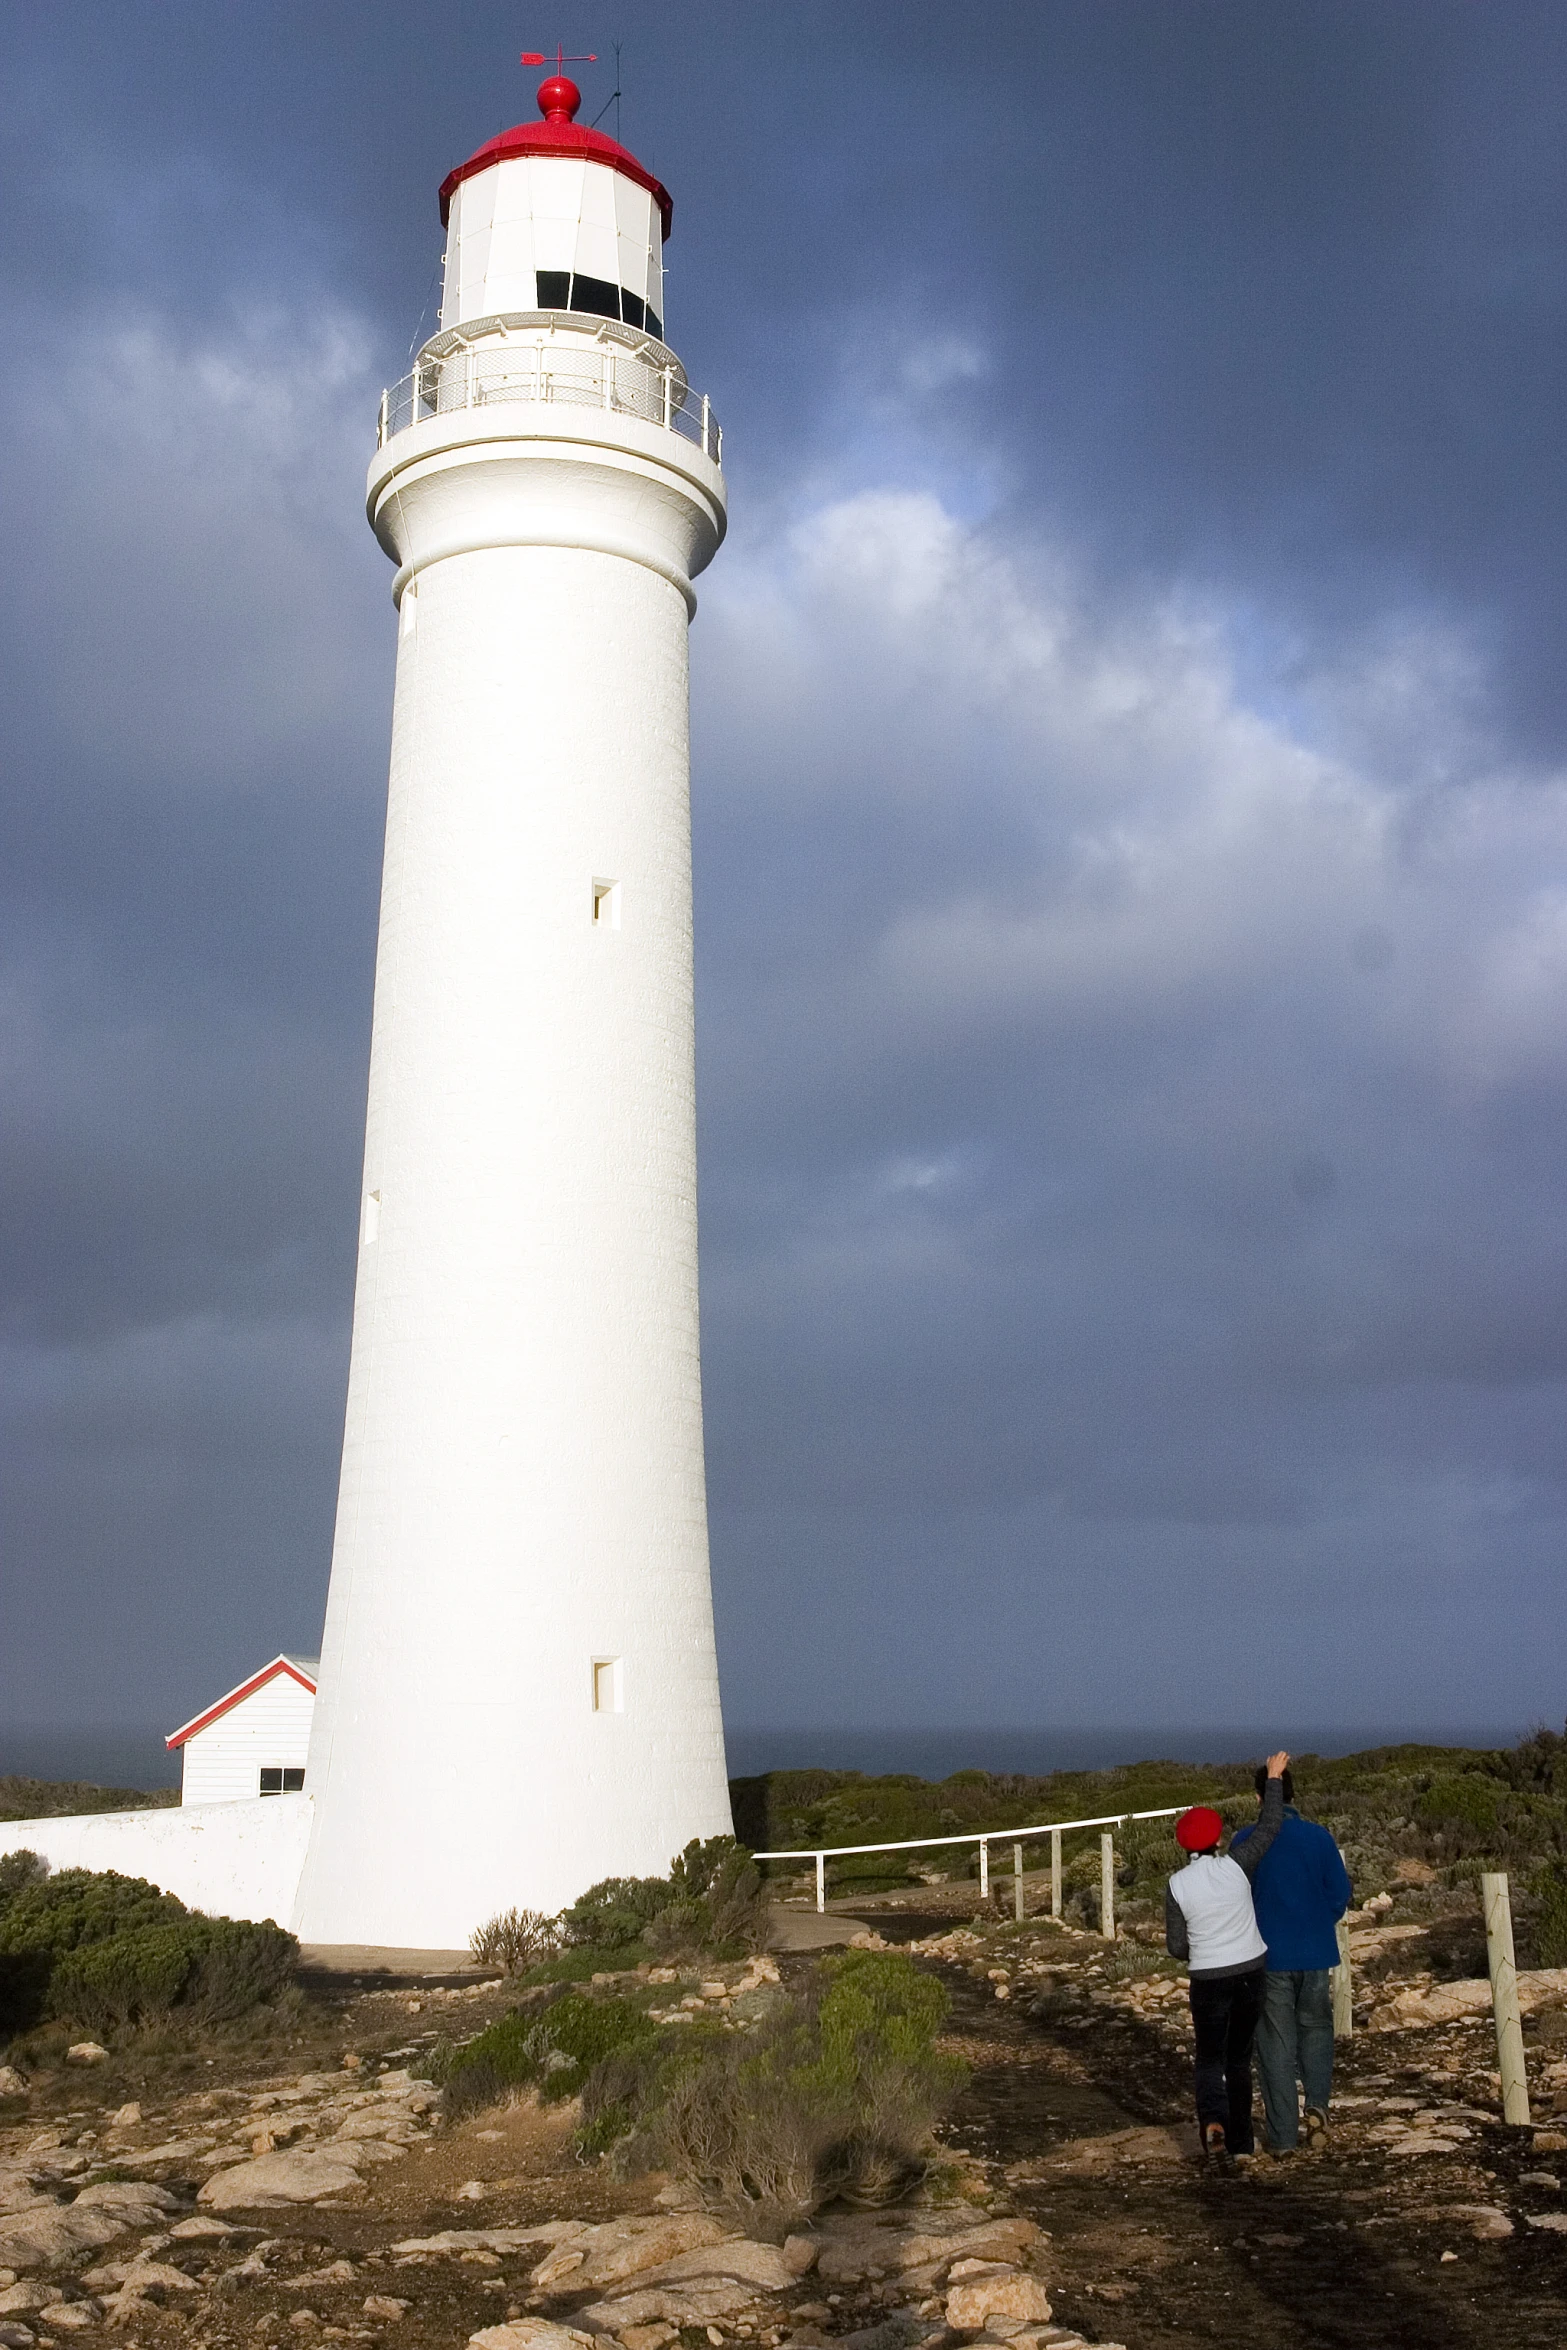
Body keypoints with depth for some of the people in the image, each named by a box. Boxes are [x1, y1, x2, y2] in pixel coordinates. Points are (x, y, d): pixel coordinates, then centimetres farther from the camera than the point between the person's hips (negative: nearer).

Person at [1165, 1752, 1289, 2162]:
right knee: (1240, 2058, 16)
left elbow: (1175, 1947, -4)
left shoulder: (1177, 1885, -10)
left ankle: (1212, 2119, -14)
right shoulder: (1236, 1868, -12)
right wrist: (1273, 1778, 6)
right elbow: (1269, 1826, -3)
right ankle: (1241, 2142, 18)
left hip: (1207, 1980, -1)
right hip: (1250, 1973, 1)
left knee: (1209, 2058, 13)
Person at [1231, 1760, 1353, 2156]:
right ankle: (1317, 2104, 1)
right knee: (1316, 2028, 20)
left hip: (1267, 1955, -1)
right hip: (1315, 1952, 1)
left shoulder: (1247, 1841, -10)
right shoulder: (1318, 1837, -6)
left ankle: (1283, 2135, 9)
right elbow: (1341, 1892, -2)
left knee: (1276, 2041, 7)